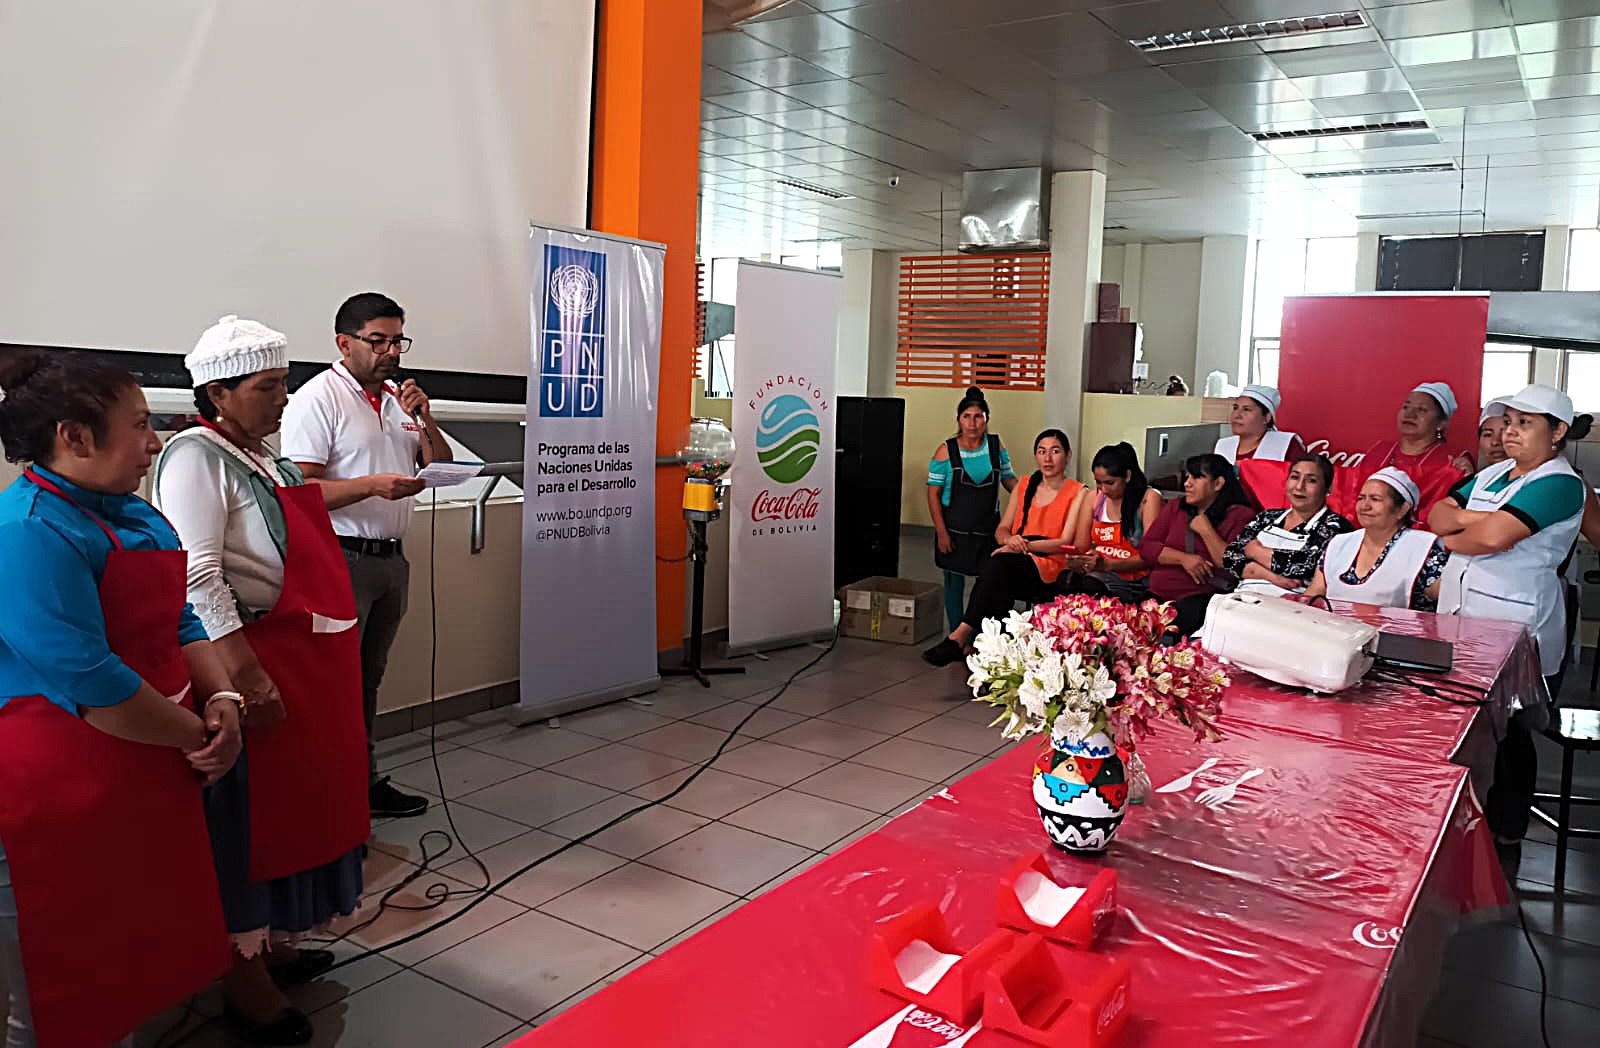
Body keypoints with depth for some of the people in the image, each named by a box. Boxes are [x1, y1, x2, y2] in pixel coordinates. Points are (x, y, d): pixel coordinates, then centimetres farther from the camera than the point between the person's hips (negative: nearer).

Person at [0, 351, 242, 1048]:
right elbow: (89, 683, -26)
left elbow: (178, 622, 14)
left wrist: (221, 697, -4)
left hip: (149, 775, 9)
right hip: (63, 800, -9)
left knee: (137, 974, 21)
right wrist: (197, 735, -15)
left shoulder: (136, 514, 9)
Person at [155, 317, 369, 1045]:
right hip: (256, 658, -9)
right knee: (251, 812, 1)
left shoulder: (262, 457, 14)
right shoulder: (197, 456, -13)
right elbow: (197, 576, -22)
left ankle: (271, 939, 34)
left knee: (299, 796, 17)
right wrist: (247, 674, -24)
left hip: (310, 655, 9)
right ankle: (245, 978, 15)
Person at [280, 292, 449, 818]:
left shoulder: (400, 397, 13)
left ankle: (364, 780, 26)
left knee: (368, 677, 16)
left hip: (391, 557, 7)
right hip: (342, 559, -7)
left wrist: (426, 420, -4)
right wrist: (373, 485, -28)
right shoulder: (317, 399, -9)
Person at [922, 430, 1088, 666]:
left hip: (1051, 568, -4)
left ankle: (961, 636, -38)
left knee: (999, 565, -35)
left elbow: (1066, 542, -5)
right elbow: (1001, 529, 17)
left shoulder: (1078, 493, 4)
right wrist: (1010, 539, -9)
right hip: (1016, 563, 4)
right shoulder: (1025, 486, 20)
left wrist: (1025, 545, -19)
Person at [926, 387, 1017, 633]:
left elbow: (1009, 479, 11)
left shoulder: (996, 446, 1)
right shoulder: (946, 451, -7)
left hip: (988, 528, 2)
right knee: (955, 582, 8)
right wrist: (941, 532, -11)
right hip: (955, 529, -2)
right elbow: (933, 493, -6)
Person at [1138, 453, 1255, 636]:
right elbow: (1146, 547, 9)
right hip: (1157, 594, 5)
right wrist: (1183, 558, -6)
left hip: (1202, 597, -5)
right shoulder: (1175, 508, 20)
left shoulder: (1240, 516, 4)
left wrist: (1206, 530, -5)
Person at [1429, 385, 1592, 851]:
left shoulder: (1561, 484, -11)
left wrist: (1453, 537, -4)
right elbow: (1439, 514, 9)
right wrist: (1470, 518, -11)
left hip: (1516, 633, -7)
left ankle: (1505, 834, 19)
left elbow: (1494, 537, -23)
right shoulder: (1494, 473, 14)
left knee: (1507, 735, 5)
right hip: (1459, 618, 7)